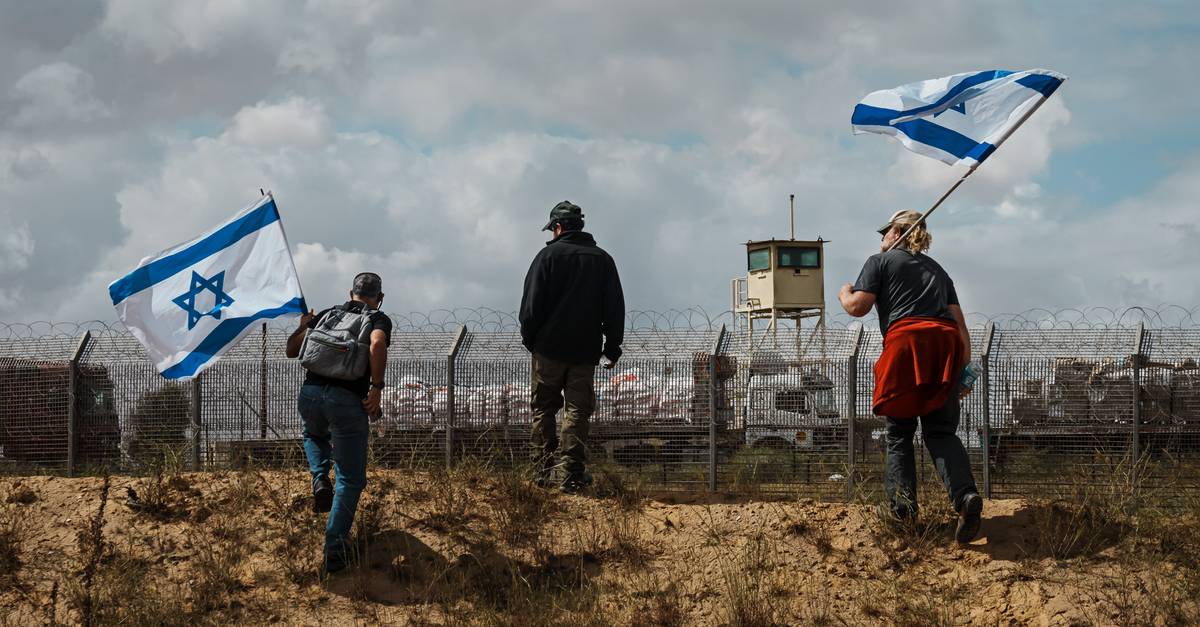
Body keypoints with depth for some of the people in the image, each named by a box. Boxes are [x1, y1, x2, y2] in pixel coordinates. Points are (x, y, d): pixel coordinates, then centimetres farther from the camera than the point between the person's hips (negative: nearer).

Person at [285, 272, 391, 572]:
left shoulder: (326, 314, 18)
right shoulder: (379, 319, 6)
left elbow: (292, 350, 20)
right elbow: (377, 345, -18)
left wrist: (304, 326, 38)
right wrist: (376, 389, -12)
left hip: (310, 395, 4)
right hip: (348, 401, -4)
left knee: (315, 434, 40)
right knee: (351, 480, 8)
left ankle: (320, 480, 14)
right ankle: (335, 548, -1)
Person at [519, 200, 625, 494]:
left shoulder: (549, 255, -3)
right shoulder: (602, 259, 8)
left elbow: (532, 303, -5)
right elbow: (615, 307, 8)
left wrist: (529, 338, 7)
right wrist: (612, 346, 12)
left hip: (549, 348, -2)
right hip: (586, 350, 2)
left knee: (543, 409, 8)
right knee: (577, 411, 2)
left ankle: (542, 470, 1)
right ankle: (573, 475, -5)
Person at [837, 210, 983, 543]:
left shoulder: (880, 261, 14)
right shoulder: (937, 269, 30)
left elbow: (858, 306, 3)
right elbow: (958, 319, 21)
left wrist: (844, 294, 25)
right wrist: (966, 366, 16)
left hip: (906, 339, -4)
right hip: (946, 342, 4)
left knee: (899, 432, 8)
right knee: (941, 431, 2)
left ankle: (902, 504, -1)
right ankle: (965, 494, -22)